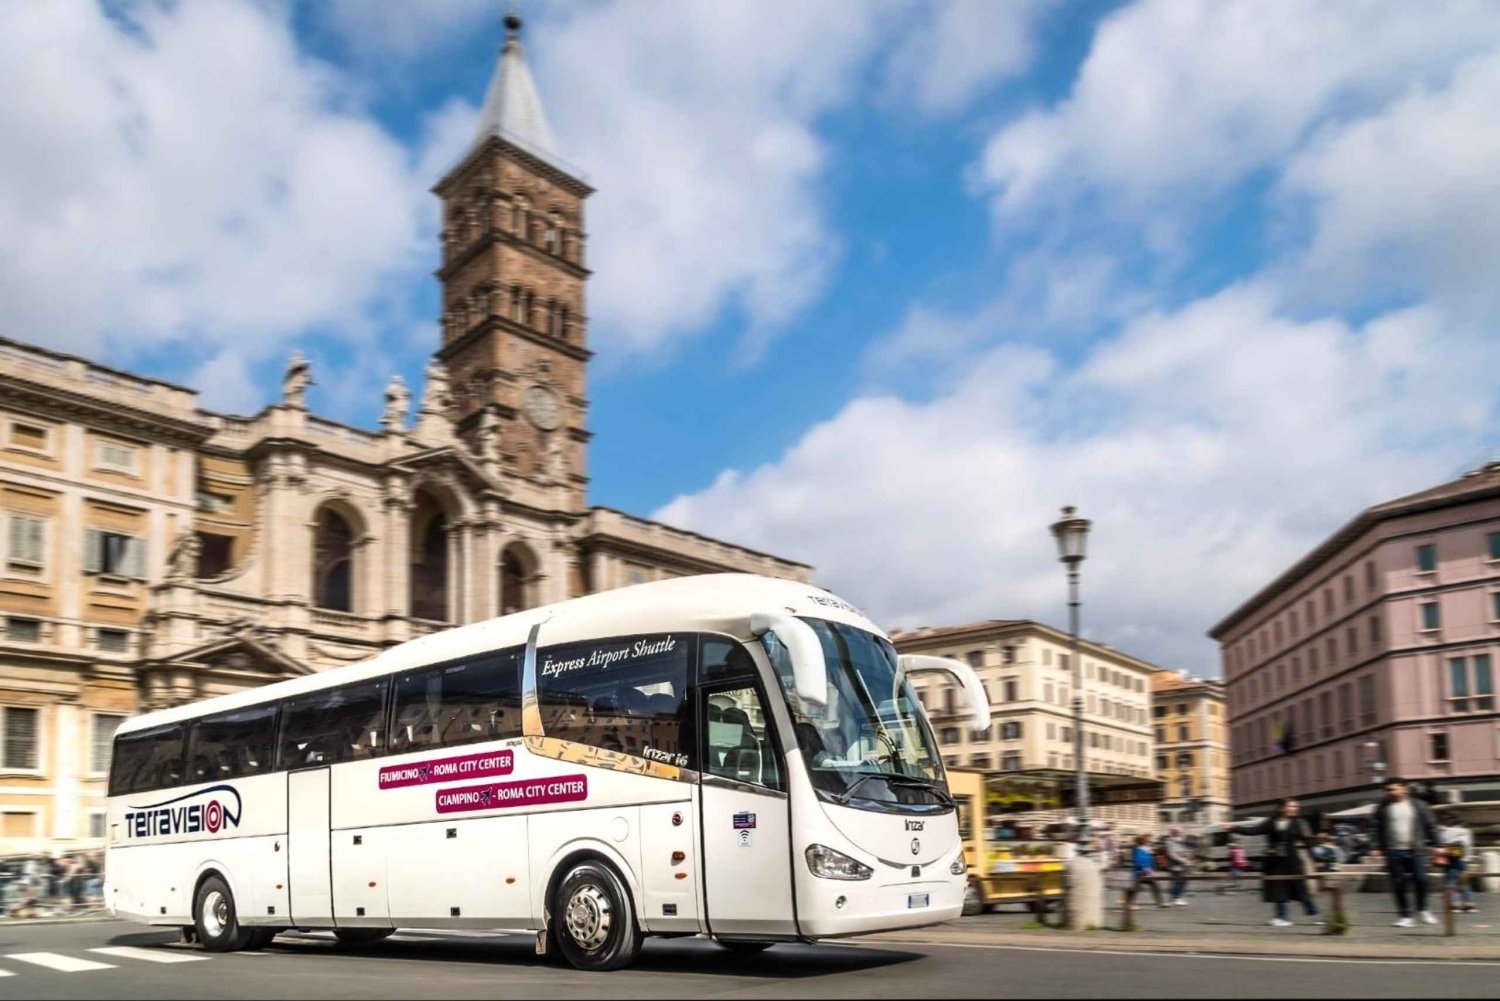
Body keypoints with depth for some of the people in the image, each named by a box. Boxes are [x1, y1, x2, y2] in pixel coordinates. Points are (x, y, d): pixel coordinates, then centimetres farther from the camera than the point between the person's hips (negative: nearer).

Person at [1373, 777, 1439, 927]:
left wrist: (1432, 844, 0)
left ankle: (1423, 910, 18)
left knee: (1421, 880, -6)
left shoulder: (1419, 805, 4)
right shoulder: (1383, 808, 6)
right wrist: (1380, 848, 3)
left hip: (1416, 850, -1)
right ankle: (1405, 916, 10)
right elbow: (1378, 830, 8)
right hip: (1393, 853, 1)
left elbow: (1430, 825, 5)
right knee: (1398, 885, 0)